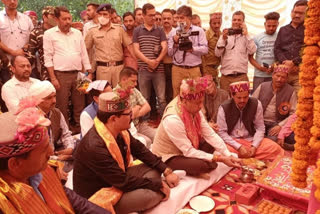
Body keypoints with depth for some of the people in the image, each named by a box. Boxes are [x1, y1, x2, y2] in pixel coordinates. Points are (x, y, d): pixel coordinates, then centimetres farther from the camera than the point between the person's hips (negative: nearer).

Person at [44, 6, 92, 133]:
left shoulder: (77, 33, 12)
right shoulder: (49, 34, 0)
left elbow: (84, 54, 13)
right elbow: (48, 57, -3)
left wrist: (89, 73, 7)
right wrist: (53, 78, -10)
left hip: (78, 74, 4)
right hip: (61, 75, -3)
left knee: (79, 105, 9)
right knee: (62, 106, 1)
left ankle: (79, 129, 21)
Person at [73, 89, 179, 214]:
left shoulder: (119, 131, -8)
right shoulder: (94, 147, -34)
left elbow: (140, 150, 4)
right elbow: (124, 182, -29)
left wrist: (166, 171, -3)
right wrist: (159, 184, -19)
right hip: (98, 196, -9)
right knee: (153, 194, -26)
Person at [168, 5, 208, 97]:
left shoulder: (199, 31, 8)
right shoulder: (173, 32, 10)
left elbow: (205, 49, -2)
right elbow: (169, 52, 8)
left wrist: (192, 49, -14)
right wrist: (175, 43, -8)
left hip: (194, 69, -1)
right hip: (177, 69, 1)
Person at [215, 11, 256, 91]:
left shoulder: (246, 37, 8)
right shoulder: (224, 35, 9)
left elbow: (252, 51, -8)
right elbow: (217, 53, 1)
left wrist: (246, 35, -5)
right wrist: (223, 39, -10)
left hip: (241, 76, 0)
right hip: (226, 76, 1)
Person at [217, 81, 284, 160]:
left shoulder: (256, 104, -4)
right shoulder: (224, 108, -10)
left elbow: (260, 128, -1)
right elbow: (221, 132, -9)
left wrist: (254, 146, -15)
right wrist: (239, 147, -18)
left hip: (251, 140, 3)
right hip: (232, 142, -3)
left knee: (274, 147, -21)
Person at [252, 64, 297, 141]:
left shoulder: (291, 91, 0)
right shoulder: (262, 86, 6)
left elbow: (293, 114, -2)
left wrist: (280, 126, -14)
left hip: (277, 124, -1)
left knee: (273, 139, -30)